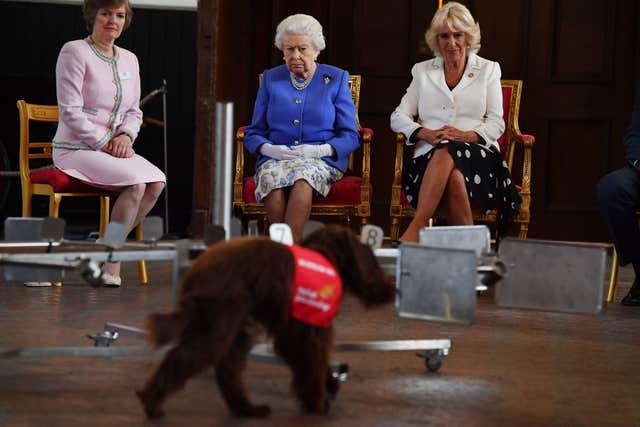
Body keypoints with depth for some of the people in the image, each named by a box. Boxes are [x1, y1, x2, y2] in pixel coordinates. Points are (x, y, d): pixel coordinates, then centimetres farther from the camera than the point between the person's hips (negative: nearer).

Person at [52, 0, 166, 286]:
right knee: (136, 183, -28)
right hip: (75, 150, -7)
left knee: (157, 181, -20)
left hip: (114, 147, 7)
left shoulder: (129, 59, 15)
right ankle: (112, 258, -13)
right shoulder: (75, 52, -6)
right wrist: (104, 143, -15)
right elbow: (70, 112, -12)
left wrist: (126, 135, -5)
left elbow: (134, 111, 18)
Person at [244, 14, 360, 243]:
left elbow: (350, 136, 5)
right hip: (276, 158, 2)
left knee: (303, 176, -38)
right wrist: (268, 148, -8)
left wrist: (320, 150, -14)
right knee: (271, 178, -36)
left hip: (322, 161, -2)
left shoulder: (336, 79, 9)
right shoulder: (271, 78, 16)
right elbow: (252, 133, 15)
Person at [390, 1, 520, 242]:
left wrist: (466, 136, -13)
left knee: (446, 153, -39)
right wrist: (427, 134, -9)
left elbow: (496, 124, 8)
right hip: (429, 157, 1)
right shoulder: (423, 71, 21)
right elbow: (398, 117, 13)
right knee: (454, 177, -38)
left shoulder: (488, 70, 17)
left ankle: (415, 230, -45)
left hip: (478, 155, -1)